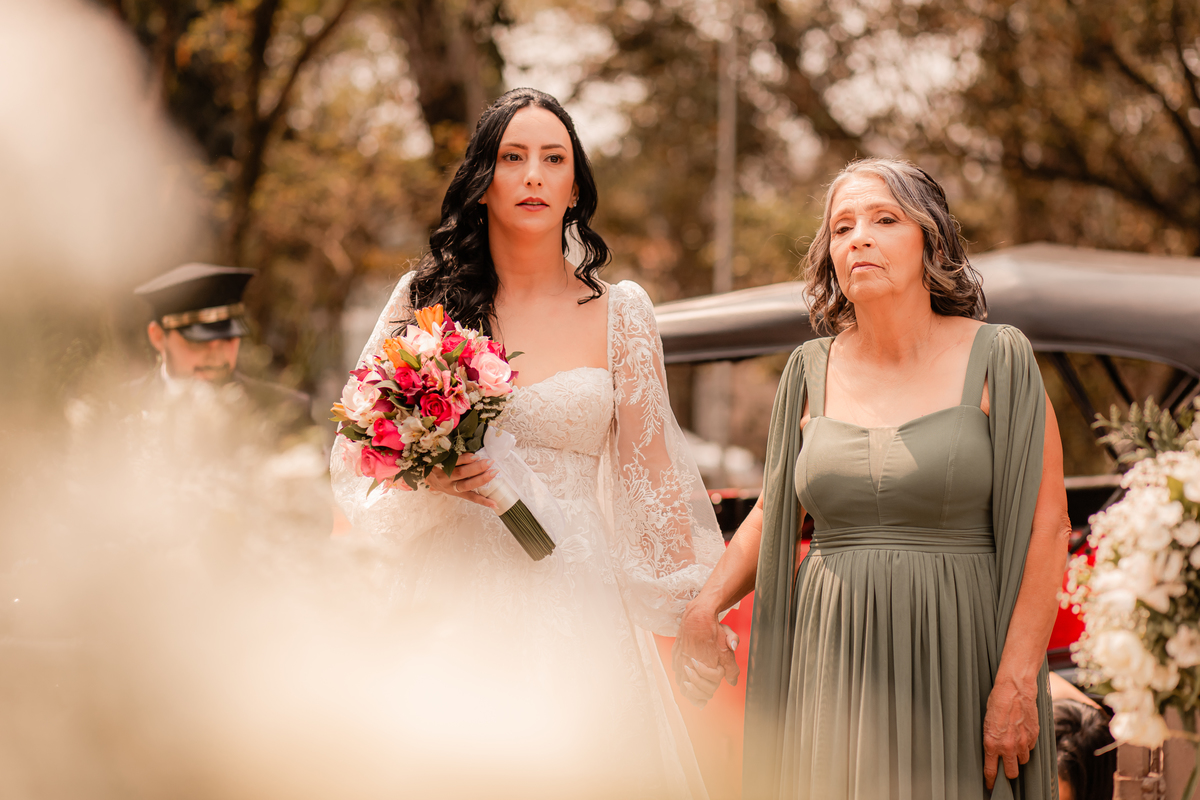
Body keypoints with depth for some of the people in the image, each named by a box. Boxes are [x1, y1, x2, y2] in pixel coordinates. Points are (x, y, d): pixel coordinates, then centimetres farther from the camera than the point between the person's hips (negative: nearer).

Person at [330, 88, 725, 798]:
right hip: (454, 599, 0)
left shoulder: (620, 312, 4)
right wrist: (427, 478, -12)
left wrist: (695, 612, 6)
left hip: (576, 598, 0)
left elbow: (650, 471, 8)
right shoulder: (425, 300, 4)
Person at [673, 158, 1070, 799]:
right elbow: (772, 514, 17)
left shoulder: (996, 359, -4)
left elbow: (1045, 529, -7)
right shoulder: (811, 372, 7)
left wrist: (1016, 681, -14)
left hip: (957, 656, -3)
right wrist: (704, 606, 0)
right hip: (832, 667, 3)